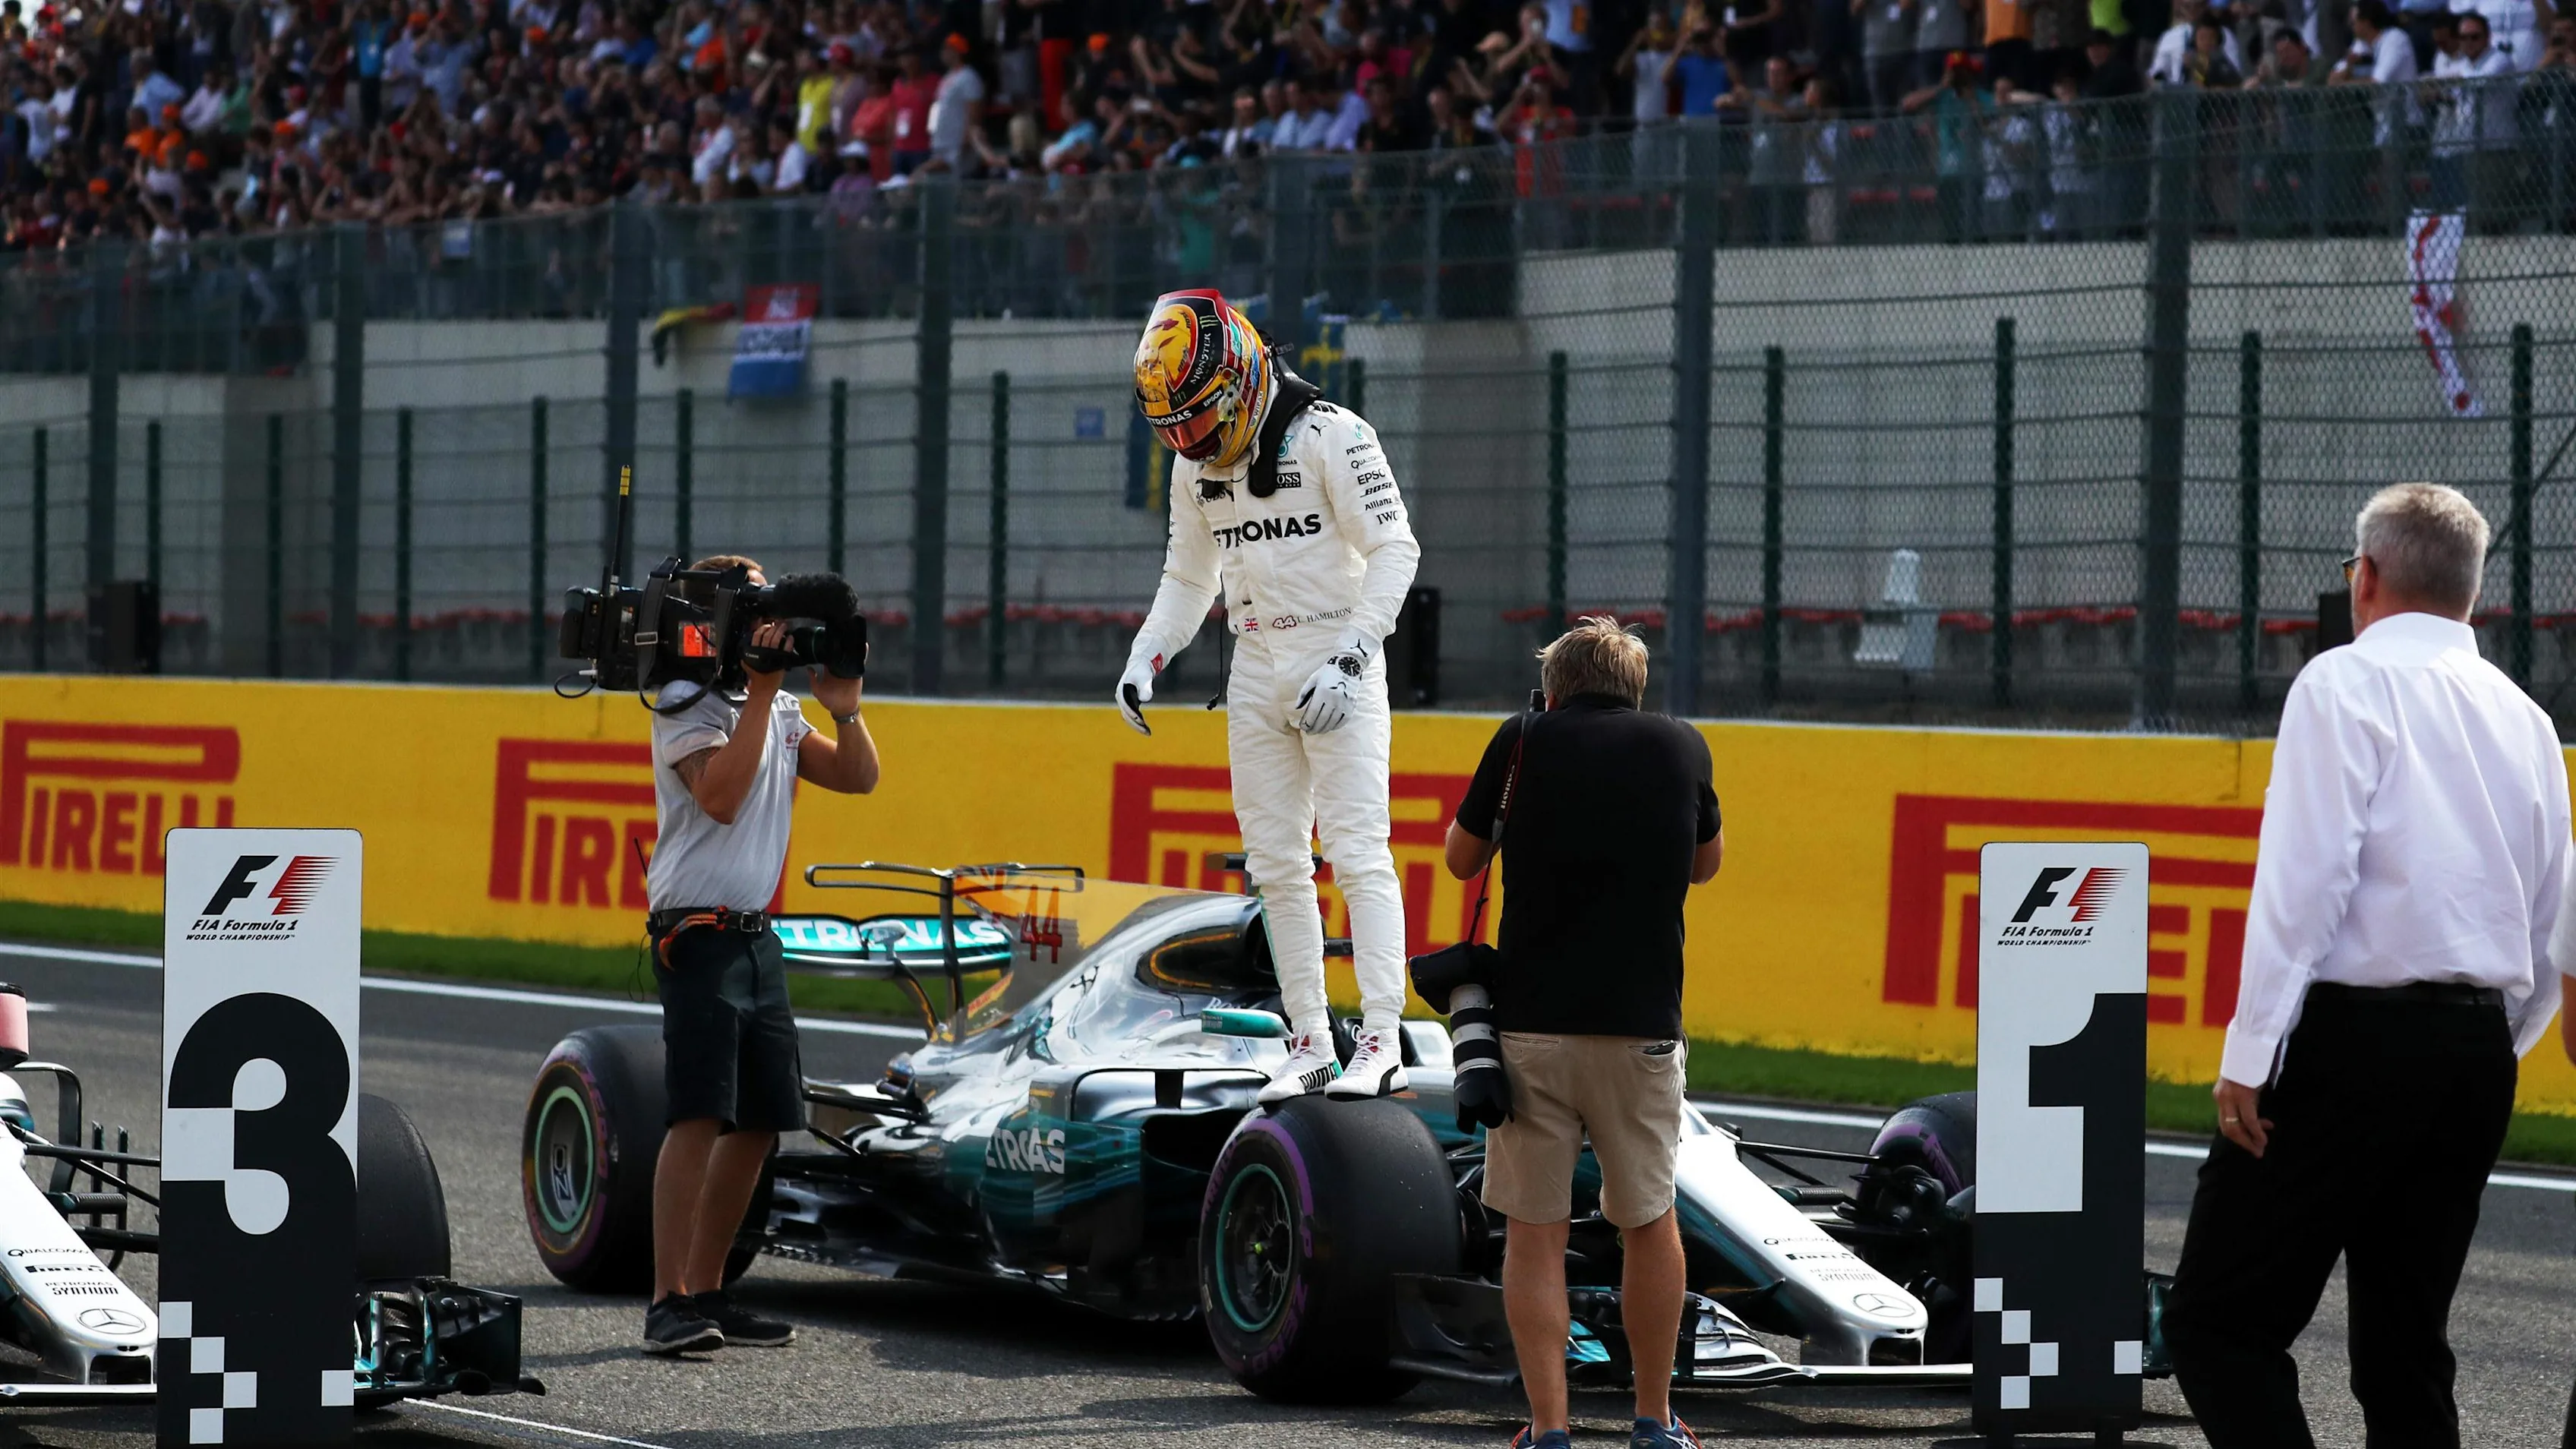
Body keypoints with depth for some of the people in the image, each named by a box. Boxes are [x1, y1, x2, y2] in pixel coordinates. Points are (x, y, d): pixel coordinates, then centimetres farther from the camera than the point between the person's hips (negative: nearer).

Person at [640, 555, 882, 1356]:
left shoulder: (780, 713, 16)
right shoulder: (686, 708, -7)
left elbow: (857, 777, 14)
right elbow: (722, 795, -22)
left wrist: (844, 707, -2)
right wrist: (761, 691, -20)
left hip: (756, 936, 8)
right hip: (698, 934, -8)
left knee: (762, 1121, 9)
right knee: (699, 1116, -16)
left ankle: (706, 1292, 17)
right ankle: (669, 1304, -17)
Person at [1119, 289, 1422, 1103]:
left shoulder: (1331, 437, -13)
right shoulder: (1197, 465, 9)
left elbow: (1394, 550, -14)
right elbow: (1189, 578, 20)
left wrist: (1348, 661, -21)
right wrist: (1144, 662, 6)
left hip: (1337, 665, -7)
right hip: (1258, 672, 7)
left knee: (1357, 854, -12)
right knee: (1277, 865, 4)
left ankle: (1382, 1045, -13)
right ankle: (1310, 1046, 8)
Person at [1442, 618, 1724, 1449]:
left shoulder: (1525, 742, 0)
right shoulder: (1681, 748, 5)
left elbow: (1461, 859, 13)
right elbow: (1706, 865, 22)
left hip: (1529, 1028, -1)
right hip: (1641, 1029, 1)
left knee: (1534, 1232, 5)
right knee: (1649, 1224, 16)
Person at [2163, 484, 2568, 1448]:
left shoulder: (2347, 683, -4)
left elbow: (2305, 878, -14)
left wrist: (2251, 1054, -13)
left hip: (2358, 1033, -7)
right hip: (2478, 1057, 7)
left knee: (2218, 1325, -5)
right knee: (2405, 1349, 12)